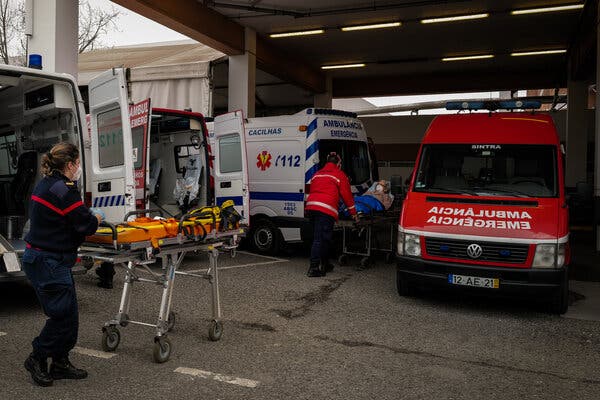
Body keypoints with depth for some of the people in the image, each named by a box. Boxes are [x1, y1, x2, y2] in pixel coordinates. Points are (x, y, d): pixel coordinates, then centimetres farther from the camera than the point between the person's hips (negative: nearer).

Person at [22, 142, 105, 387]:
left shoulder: (45, 184, 11)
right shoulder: (64, 190, -20)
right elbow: (86, 226, -17)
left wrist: (87, 214, 10)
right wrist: (97, 218, 4)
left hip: (38, 257, 10)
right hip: (50, 263, -10)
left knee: (68, 313, 14)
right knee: (62, 314, 1)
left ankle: (60, 363, 24)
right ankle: (37, 359, 19)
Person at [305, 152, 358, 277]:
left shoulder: (317, 174, 26)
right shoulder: (339, 175, 9)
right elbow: (347, 195, 9)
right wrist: (353, 213, 17)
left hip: (311, 206, 6)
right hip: (326, 209, -6)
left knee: (323, 237, 18)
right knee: (320, 238, -8)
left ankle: (325, 264, 28)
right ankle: (313, 268, -13)